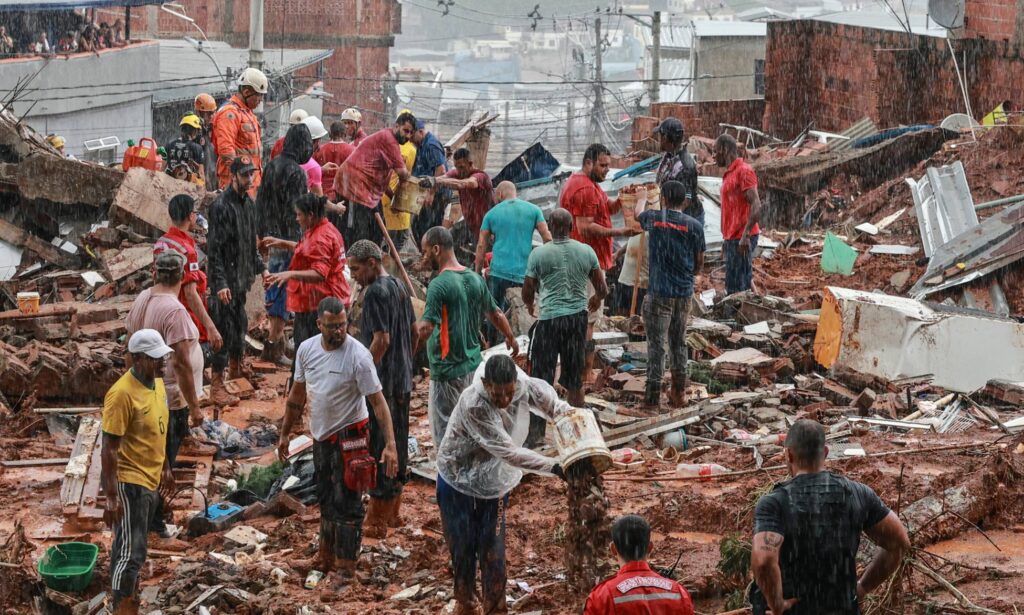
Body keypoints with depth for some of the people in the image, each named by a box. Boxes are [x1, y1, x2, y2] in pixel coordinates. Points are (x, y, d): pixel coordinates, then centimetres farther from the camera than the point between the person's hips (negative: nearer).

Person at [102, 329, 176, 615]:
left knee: (136, 547, 18)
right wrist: (111, 496, -23)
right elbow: (109, 448, -23)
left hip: (150, 479, 9)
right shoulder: (122, 394, -24)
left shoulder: (157, 382, 3)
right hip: (128, 482, -9)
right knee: (130, 551, -6)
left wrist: (165, 468, 24)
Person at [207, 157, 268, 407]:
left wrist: (261, 268, 18)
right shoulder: (221, 206, -17)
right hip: (226, 279, -8)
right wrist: (220, 283, -23)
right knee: (224, 329, -7)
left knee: (240, 325, 18)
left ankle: (235, 368, 35)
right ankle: (216, 384, -3)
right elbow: (214, 248, -19)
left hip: (242, 277, 8)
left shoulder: (248, 203, 9)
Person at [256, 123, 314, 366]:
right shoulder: (295, 172, -17)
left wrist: (262, 234, 19)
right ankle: (273, 344, 0)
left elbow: (261, 200, 13)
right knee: (286, 290, -2)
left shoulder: (272, 166, 7)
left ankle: (276, 334, 30)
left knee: (274, 286, 18)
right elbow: (296, 210, -20)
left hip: (272, 236, 8)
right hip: (289, 239, -8)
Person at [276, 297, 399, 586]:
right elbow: (297, 395, 11)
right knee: (326, 500, 18)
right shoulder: (306, 349, -2)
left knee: (346, 503, -3)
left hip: (348, 436, -6)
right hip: (320, 435, 6)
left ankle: (346, 567, 7)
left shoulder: (358, 355, -20)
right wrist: (285, 434, 15)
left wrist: (390, 445, -25)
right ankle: (326, 558, 31)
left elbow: (378, 401, -19)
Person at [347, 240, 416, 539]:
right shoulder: (399, 287, 11)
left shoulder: (375, 292, -17)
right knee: (398, 443, 15)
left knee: (378, 448, -3)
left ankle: (377, 521, 1)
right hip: (403, 381, 10)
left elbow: (381, 339, -23)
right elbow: (413, 329, 18)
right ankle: (392, 511, 26)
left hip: (382, 383, -9)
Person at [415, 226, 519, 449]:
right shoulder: (475, 279, 4)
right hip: (473, 366, 8)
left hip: (447, 370, -8)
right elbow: (496, 315, 17)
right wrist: (511, 338, 34)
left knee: (445, 436, 0)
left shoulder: (439, 284, -19)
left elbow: (425, 330, -28)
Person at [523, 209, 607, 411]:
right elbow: (602, 289, 7)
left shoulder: (538, 254, -7)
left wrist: (530, 306, 21)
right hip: (578, 317, 3)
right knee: (575, 379, 14)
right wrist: (596, 299, 30)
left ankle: (539, 423, 7)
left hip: (549, 318, -3)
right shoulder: (586, 251, 1)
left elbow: (527, 294, -2)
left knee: (542, 377, 5)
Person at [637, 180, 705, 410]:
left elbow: (637, 216, 22)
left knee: (656, 343, 0)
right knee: (679, 342, 16)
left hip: (659, 291, -3)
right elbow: (699, 263, 5)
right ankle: (679, 393, 21)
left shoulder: (652, 217, -4)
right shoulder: (695, 226, -3)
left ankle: (653, 395, 0)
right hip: (684, 292, 3)